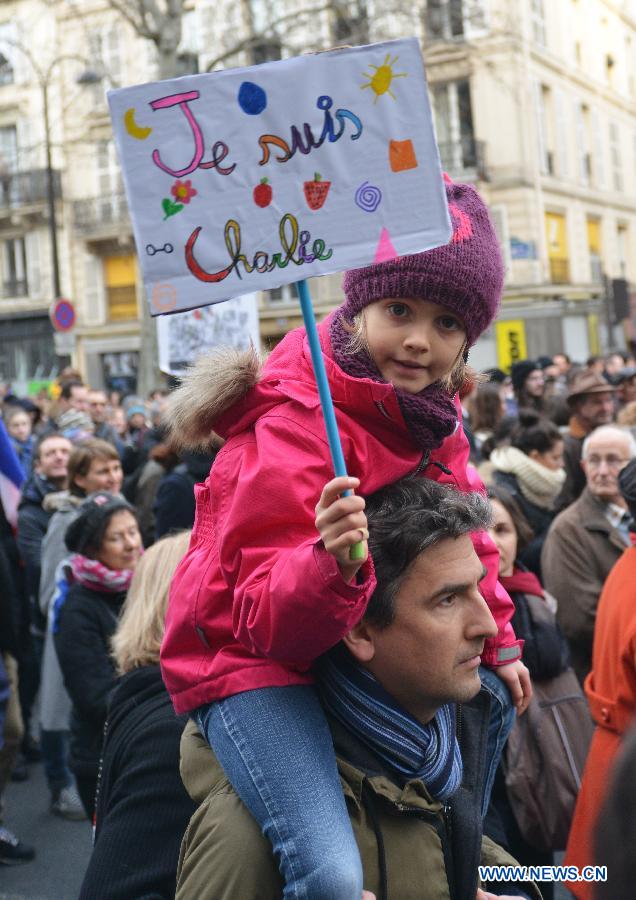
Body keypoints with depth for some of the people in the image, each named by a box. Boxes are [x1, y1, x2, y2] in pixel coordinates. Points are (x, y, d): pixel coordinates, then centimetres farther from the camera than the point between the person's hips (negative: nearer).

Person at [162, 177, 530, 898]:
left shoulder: (434, 417, 1)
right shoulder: (291, 432, -27)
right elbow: (269, 620, -29)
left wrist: (498, 646, 19)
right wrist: (333, 563, -49)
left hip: (354, 645, 9)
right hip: (248, 658, -9)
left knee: (489, 700, 22)